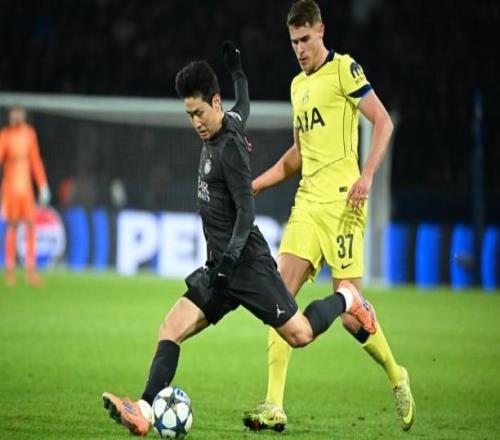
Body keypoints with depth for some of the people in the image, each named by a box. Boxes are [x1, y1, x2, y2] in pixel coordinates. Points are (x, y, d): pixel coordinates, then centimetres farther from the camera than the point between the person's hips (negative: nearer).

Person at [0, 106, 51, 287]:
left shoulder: (30, 133, 6)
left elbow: (35, 161, 12)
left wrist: (43, 187, 12)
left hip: (26, 187, 4)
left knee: (31, 225, -3)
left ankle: (31, 270, -1)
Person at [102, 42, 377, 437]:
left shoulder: (230, 145, -15)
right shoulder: (232, 121, 9)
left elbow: (246, 210, -18)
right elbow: (243, 107, 34)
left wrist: (231, 255, -29)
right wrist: (237, 70, 50)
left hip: (247, 263, -8)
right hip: (219, 267, 8)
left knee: (299, 335, -1)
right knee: (170, 330, -8)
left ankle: (345, 300, 26)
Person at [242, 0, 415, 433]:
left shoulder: (344, 70, -3)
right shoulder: (298, 85, 20)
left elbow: (383, 122, -8)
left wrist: (367, 176, -19)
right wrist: (252, 185, 23)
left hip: (341, 200, -7)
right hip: (307, 202, 7)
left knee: (348, 307, -7)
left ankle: (397, 377, 19)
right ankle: (274, 406, -10)